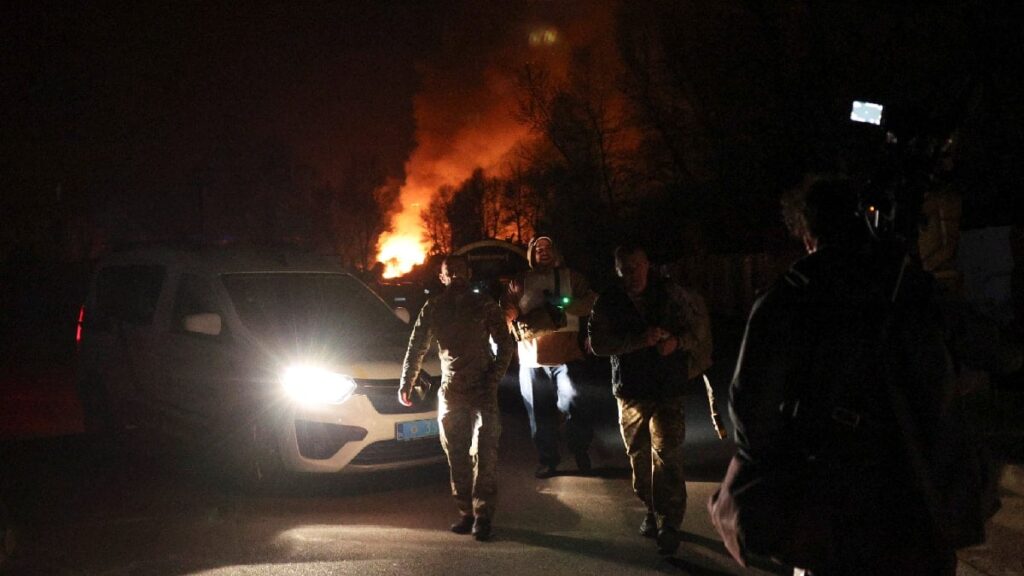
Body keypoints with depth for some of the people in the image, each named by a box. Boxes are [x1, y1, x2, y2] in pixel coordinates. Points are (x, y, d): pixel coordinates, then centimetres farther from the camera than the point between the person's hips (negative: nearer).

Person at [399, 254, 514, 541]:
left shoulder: (484, 305, 0)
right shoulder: (433, 308, 7)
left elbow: (505, 344, -1)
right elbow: (416, 347, 11)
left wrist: (493, 379, -11)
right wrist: (406, 384, 6)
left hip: (483, 391, -3)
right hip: (450, 392, 3)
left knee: (485, 455, -9)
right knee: (457, 456, 6)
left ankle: (482, 516, -7)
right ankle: (466, 513, 15)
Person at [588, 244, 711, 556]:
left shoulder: (671, 294, -1)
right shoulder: (608, 302, 0)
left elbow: (700, 326, 4)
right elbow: (598, 343, -11)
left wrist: (678, 341, -16)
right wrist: (639, 340, -23)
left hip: (668, 390, -2)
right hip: (630, 390, 2)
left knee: (666, 454, -10)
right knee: (639, 455, 12)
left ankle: (669, 524, -4)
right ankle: (651, 510, 32)